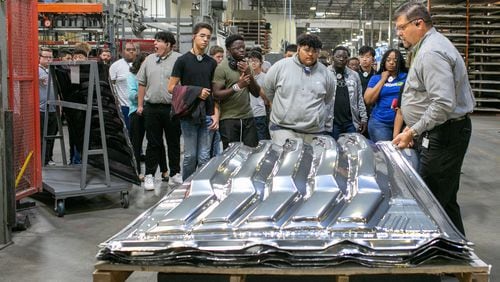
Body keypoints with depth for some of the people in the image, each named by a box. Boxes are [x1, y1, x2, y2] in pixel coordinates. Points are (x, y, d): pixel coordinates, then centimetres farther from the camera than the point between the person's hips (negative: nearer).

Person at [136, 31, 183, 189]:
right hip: (152, 108, 3)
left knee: (174, 143, 8)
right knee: (153, 143, 8)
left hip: (172, 108, -3)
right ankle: (149, 175, 14)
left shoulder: (179, 60, -4)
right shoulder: (149, 60, 11)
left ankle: (175, 174, 19)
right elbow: (142, 84, 14)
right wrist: (140, 105, 11)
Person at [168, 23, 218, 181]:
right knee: (190, 156, 3)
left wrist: (216, 114, 1)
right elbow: (172, 88, -1)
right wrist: (196, 91, -10)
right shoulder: (183, 60, 1)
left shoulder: (212, 63, 12)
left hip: (207, 115, 3)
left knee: (204, 157, 4)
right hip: (189, 114, -3)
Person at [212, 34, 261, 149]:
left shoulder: (246, 66, 13)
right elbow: (216, 94, -13)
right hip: (229, 119, -5)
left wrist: (249, 75, -6)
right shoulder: (222, 68, -6)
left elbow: (256, 93, 9)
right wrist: (237, 86, -23)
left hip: (248, 117, 5)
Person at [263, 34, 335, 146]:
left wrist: (327, 130, 17)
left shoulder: (326, 74, 6)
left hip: (315, 133, 2)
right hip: (283, 129, -2)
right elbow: (268, 89, 11)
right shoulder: (280, 66, -2)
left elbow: (328, 104, 16)